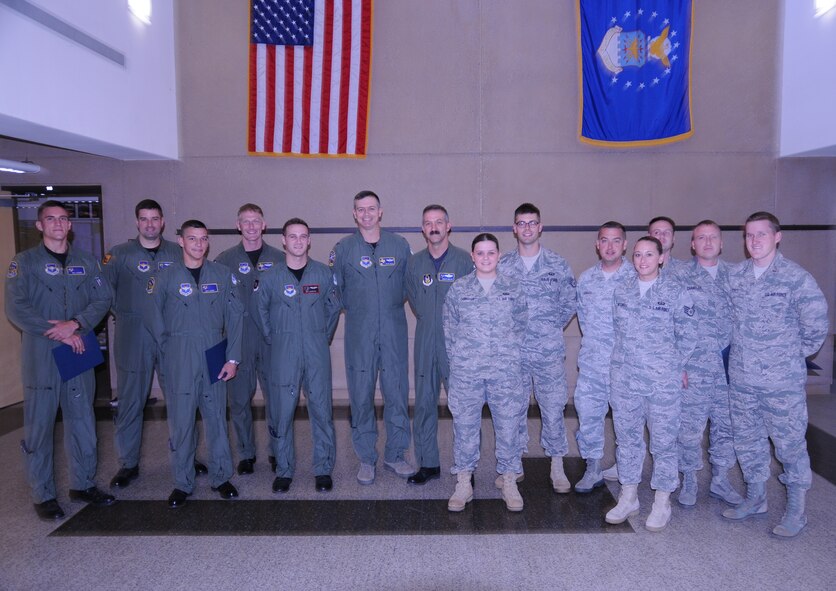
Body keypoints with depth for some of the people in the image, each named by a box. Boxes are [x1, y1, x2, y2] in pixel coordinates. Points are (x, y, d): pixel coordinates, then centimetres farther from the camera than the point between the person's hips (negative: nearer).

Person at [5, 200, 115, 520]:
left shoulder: (86, 262, 10)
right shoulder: (25, 262, 0)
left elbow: (103, 299, 1)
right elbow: (16, 310, -9)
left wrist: (75, 324, -14)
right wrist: (58, 334, -14)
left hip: (79, 353, 3)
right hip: (41, 356, -3)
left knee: (82, 421, 11)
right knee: (39, 426, 3)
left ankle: (83, 484, 25)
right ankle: (43, 495, 16)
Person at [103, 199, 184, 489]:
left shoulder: (177, 253, 7)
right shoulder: (119, 253, 3)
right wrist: (123, 315, -8)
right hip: (133, 338, -1)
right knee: (130, 402, 5)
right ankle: (128, 464, 19)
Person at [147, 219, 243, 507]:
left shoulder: (222, 275, 4)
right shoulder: (165, 277, 2)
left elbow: (234, 317, 2)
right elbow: (156, 321, 7)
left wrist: (232, 358, -2)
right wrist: (171, 352, 3)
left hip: (214, 359, 1)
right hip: (179, 362, -1)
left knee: (216, 418, 7)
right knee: (180, 421, 3)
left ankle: (221, 478, 22)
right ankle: (182, 483, 17)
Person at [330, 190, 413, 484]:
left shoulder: (400, 246, 5)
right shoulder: (343, 248, 3)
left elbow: (409, 283, 15)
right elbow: (336, 288, 10)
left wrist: (392, 305, 9)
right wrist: (356, 309, 8)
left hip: (394, 331, 1)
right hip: (359, 333, -1)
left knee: (397, 393, 5)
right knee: (361, 396, 4)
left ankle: (395, 455, 21)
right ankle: (366, 459, 19)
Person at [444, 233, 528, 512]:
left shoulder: (513, 288, 5)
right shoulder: (458, 289, 4)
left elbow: (521, 327, 10)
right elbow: (449, 329, 8)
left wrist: (510, 357, 6)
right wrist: (459, 360, 5)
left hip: (506, 371, 0)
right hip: (466, 372, 0)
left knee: (508, 425, 5)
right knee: (465, 426, 6)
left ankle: (509, 482, 23)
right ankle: (464, 483, 21)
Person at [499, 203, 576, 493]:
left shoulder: (558, 264, 1)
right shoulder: (503, 265, 3)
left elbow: (570, 303, 7)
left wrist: (552, 328, 4)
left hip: (549, 351, -1)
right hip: (512, 351, 1)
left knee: (553, 408, 4)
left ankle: (557, 466, 22)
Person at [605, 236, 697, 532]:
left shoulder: (675, 290, -6)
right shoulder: (622, 291, 6)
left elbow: (687, 334, 0)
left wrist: (677, 367, 4)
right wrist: (625, 358, 14)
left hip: (663, 380, -4)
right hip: (624, 377, 4)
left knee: (663, 440, 5)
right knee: (627, 437, 12)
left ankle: (662, 503, 22)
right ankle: (628, 498, 27)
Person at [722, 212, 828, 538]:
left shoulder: (796, 277, -11)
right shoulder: (734, 275, 3)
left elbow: (816, 325, -6)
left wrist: (793, 354, 1)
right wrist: (743, 350, 11)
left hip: (783, 380, -5)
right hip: (741, 377, 5)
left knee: (790, 443, 6)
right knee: (747, 441, 16)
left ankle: (796, 509, 23)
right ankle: (755, 498, 34)